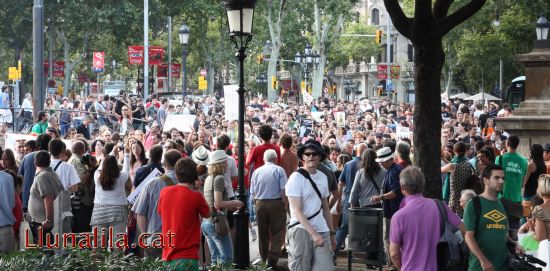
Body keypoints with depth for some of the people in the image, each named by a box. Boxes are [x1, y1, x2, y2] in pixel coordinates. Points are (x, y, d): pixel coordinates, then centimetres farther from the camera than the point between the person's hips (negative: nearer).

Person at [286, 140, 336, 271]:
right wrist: (313, 233, -20)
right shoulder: (296, 178, -7)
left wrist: (331, 233, 20)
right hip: (301, 230, -5)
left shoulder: (323, 177, 13)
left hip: (322, 231, 5)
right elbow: (297, 211, -13)